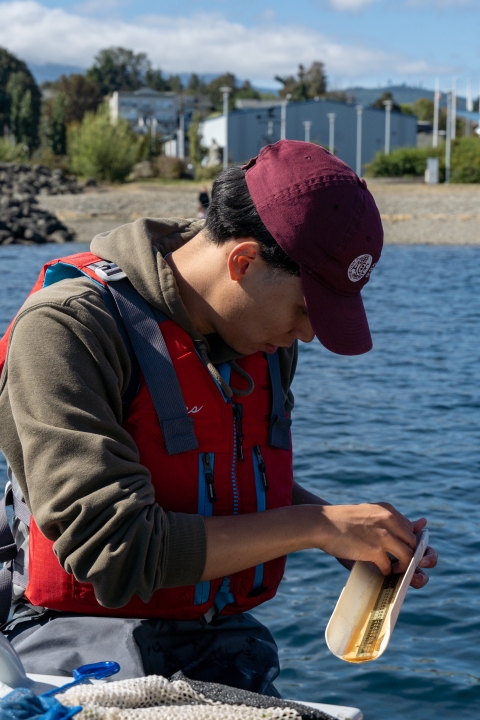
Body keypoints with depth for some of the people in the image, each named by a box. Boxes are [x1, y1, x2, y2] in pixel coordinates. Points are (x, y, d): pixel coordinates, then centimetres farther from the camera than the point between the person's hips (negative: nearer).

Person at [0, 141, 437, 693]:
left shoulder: (267, 338, 8)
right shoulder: (68, 327, -15)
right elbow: (115, 548, -23)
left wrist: (355, 536, 5)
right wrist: (315, 525, -18)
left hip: (226, 643, 7)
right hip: (83, 643, -6)